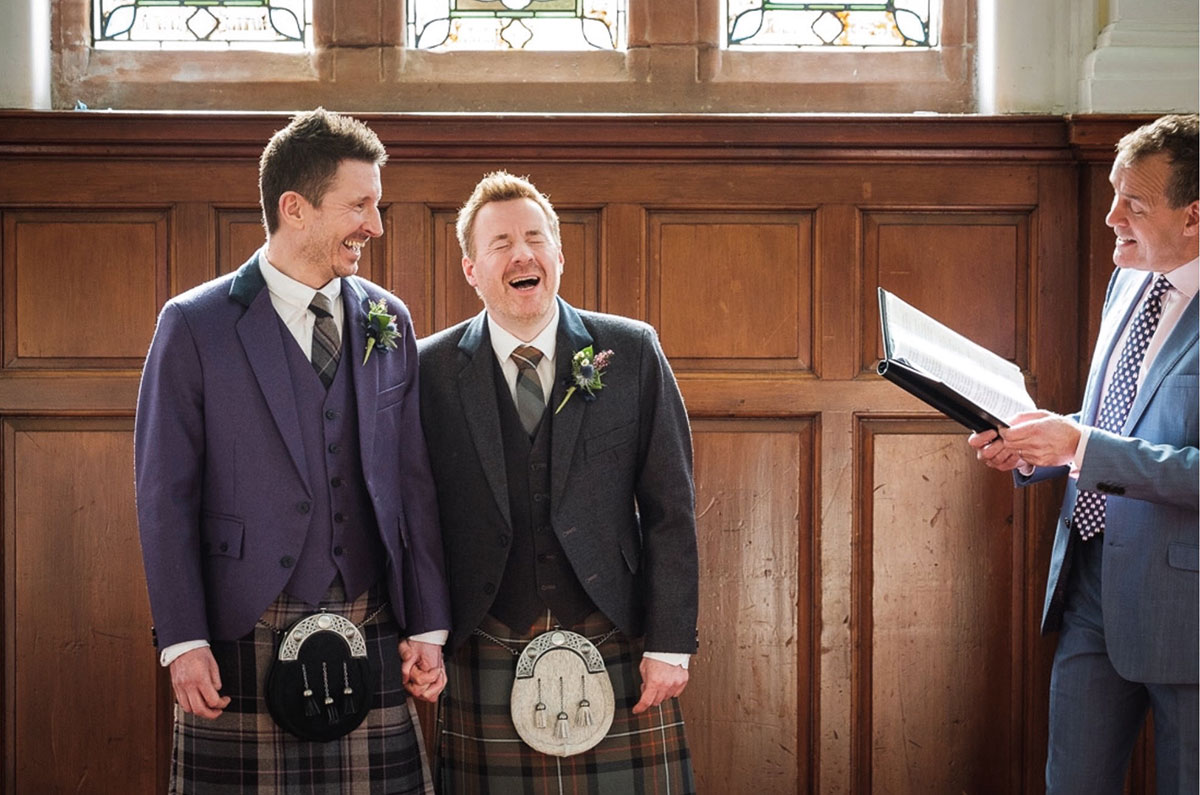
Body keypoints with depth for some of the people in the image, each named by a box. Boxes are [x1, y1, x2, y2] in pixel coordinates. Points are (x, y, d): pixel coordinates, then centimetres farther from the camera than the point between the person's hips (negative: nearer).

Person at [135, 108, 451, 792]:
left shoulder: (390, 323, 11)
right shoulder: (195, 326, -1)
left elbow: (414, 485, 11)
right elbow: (165, 497, -3)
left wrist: (428, 630, 5)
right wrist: (183, 643, -9)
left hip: (372, 637, 3)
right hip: (245, 640, -3)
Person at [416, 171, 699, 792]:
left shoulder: (631, 352, 3)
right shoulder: (431, 369, 3)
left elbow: (670, 508, 3)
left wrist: (670, 644, -2)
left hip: (616, 653, 0)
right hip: (487, 663, 0)